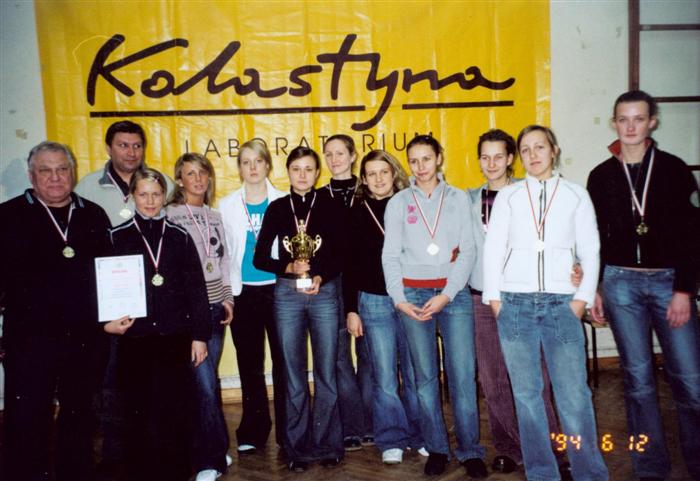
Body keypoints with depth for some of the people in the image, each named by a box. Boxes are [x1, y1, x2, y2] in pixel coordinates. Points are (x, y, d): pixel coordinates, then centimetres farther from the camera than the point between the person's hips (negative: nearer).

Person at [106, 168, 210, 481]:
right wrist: (107, 321, -12)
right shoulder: (117, 238, 3)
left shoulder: (180, 237, 4)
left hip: (175, 338, 0)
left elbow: (196, 289, 4)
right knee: (138, 413, 8)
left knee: (174, 411, 5)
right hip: (134, 340, 0)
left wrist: (200, 335, 2)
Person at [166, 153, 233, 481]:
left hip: (214, 307, 5)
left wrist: (227, 298, 10)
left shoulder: (215, 217, 14)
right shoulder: (170, 214, -3)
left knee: (206, 382, 10)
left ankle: (204, 453, 22)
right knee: (205, 384, -8)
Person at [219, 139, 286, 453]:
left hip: (277, 290, -1)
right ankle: (254, 432, 22)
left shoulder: (283, 202, 2)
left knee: (283, 360, 4)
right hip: (243, 293, 2)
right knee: (249, 364, 9)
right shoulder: (227, 206, 6)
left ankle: (288, 430, 17)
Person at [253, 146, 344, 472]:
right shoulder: (277, 208, 3)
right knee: (294, 375, 8)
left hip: (325, 293, -1)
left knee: (326, 373, 5)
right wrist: (289, 267, -14)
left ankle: (327, 445, 20)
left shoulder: (329, 207, 1)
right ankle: (298, 448, 21)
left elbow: (340, 255, 1)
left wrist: (321, 277, -16)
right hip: (287, 295, 1)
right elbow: (260, 258, 3)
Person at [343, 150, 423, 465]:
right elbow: (350, 264, 6)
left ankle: (420, 436, 23)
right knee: (384, 377, 5)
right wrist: (351, 309, 3)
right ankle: (391, 441, 19)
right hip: (374, 302, 0)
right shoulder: (357, 212, 5)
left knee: (415, 373, 7)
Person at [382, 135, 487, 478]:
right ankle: (436, 449, 17)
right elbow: (390, 255, 5)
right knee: (425, 374, 5)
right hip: (414, 294, 1)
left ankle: (470, 451, 10)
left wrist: (447, 295, -9)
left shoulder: (458, 198, 8)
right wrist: (399, 299, -6)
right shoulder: (398, 203, 9)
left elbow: (468, 250, 1)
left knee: (463, 373, -3)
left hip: (454, 292, 0)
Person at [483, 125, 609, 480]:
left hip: (561, 303, 0)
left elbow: (590, 251, 8)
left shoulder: (576, 195, 9)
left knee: (573, 393, -5)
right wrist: (494, 298, -1)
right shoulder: (508, 196, 9)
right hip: (515, 302, 1)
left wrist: (582, 298, -2)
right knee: (526, 392, 4)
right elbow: (493, 248, 6)